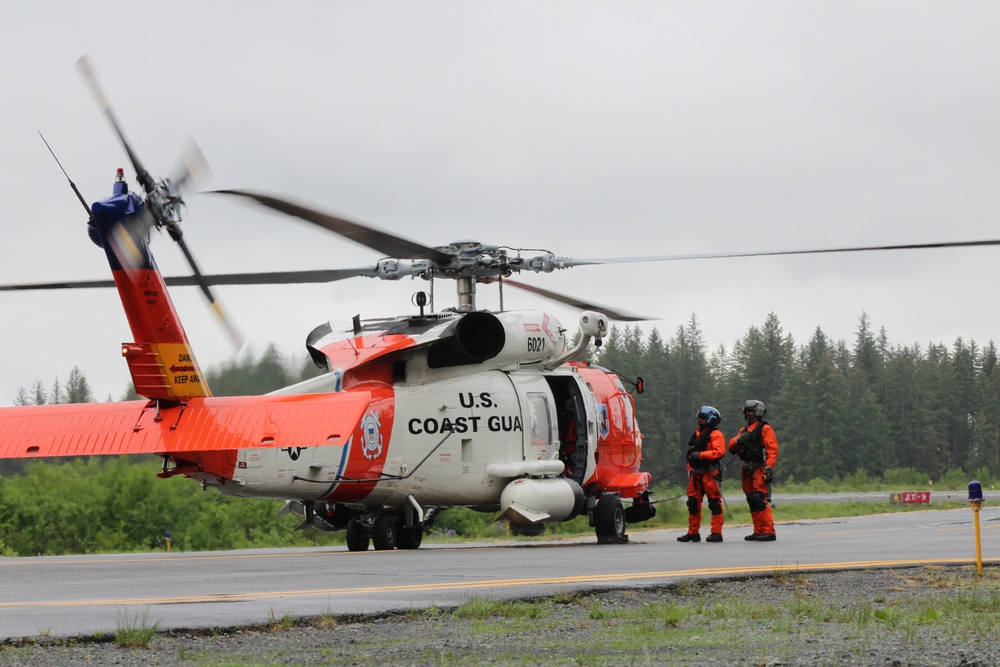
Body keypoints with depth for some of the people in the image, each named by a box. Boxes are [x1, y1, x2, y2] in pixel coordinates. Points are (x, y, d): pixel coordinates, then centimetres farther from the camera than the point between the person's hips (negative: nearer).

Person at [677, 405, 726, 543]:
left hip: (709, 473, -9)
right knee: (693, 502, 9)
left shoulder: (715, 435, -5)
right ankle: (693, 532, 15)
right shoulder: (697, 433, 20)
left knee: (714, 502, -7)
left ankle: (716, 532, -7)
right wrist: (690, 469, 19)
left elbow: (719, 452, -19)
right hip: (696, 473, 9)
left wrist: (700, 455, -23)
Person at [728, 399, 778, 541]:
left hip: (759, 469, -8)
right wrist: (739, 440, -6)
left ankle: (769, 531, -17)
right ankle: (758, 531, 12)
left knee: (759, 499, -16)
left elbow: (772, 449, -11)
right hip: (747, 471, 8)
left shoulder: (765, 429, -2)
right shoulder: (744, 430, 21)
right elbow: (731, 447, 16)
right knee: (752, 501, 7)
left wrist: (769, 468, -21)